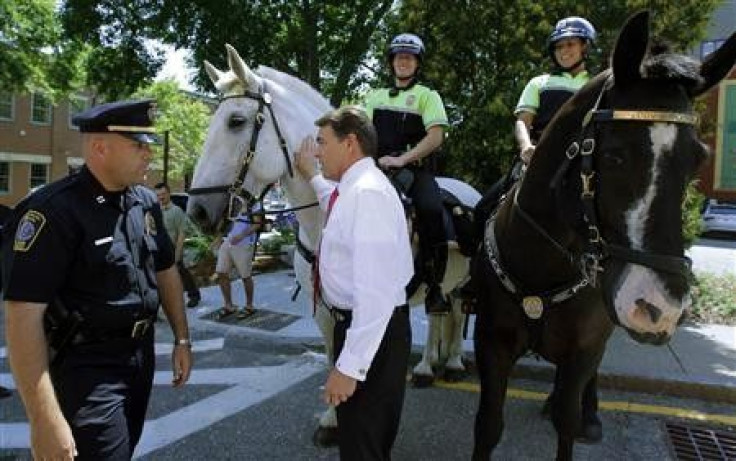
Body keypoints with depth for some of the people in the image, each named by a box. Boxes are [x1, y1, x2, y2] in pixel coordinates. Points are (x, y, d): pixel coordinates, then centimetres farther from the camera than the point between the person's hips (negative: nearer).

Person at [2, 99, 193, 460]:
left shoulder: (147, 202, 2)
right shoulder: (54, 211, -21)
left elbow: (166, 272, 13)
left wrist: (181, 339, 11)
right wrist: (44, 419, -26)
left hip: (142, 356, 7)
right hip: (86, 368, -7)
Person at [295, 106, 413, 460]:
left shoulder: (368, 192, -24)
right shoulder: (353, 188, 6)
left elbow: (376, 289, -31)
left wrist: (350, 366, -30)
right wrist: (311, 177, 34)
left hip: (372, 330, -9)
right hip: (355, 321, 9)